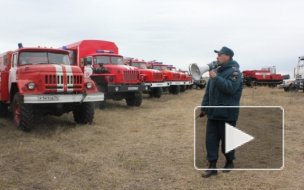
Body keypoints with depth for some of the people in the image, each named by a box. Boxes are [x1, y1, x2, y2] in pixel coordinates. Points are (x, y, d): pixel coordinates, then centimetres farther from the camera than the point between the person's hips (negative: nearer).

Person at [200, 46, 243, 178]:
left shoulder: (234, 72, -9)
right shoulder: (217, 71, 14)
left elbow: (230, 88, -26)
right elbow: (208, 91, 17)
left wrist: (216, 78, -23)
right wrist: (204, 107, 13)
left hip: (227, 114, -7)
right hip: (213, 113, 7)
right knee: (211, 140, 4)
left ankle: (229, 162, 28)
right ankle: (212, 166, 10)